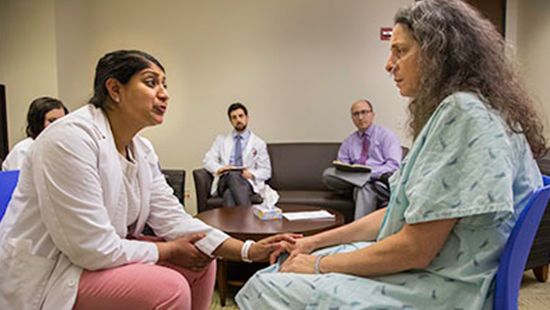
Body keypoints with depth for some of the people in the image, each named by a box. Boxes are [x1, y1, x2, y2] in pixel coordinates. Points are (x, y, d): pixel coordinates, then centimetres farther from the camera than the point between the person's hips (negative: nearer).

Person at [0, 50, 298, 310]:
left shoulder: (142, 150, 2)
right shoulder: (70, 139, -25)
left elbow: (172, 218, -2)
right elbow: (93, 249, -27)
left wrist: (249, 250, -11)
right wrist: (170, 250, -13)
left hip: (102, 257, 9)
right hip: (44, 277, -8)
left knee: (201, 263, 3)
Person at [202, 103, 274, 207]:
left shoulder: (258, 143, 16)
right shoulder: (221, 140, 22)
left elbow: (266, 171, 12)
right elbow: (207, 160, 13)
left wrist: (251, 174, -11)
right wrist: (219, 168, -11)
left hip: (247, 182, -1)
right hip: (224, 180, 1)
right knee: (233, 175, -39)